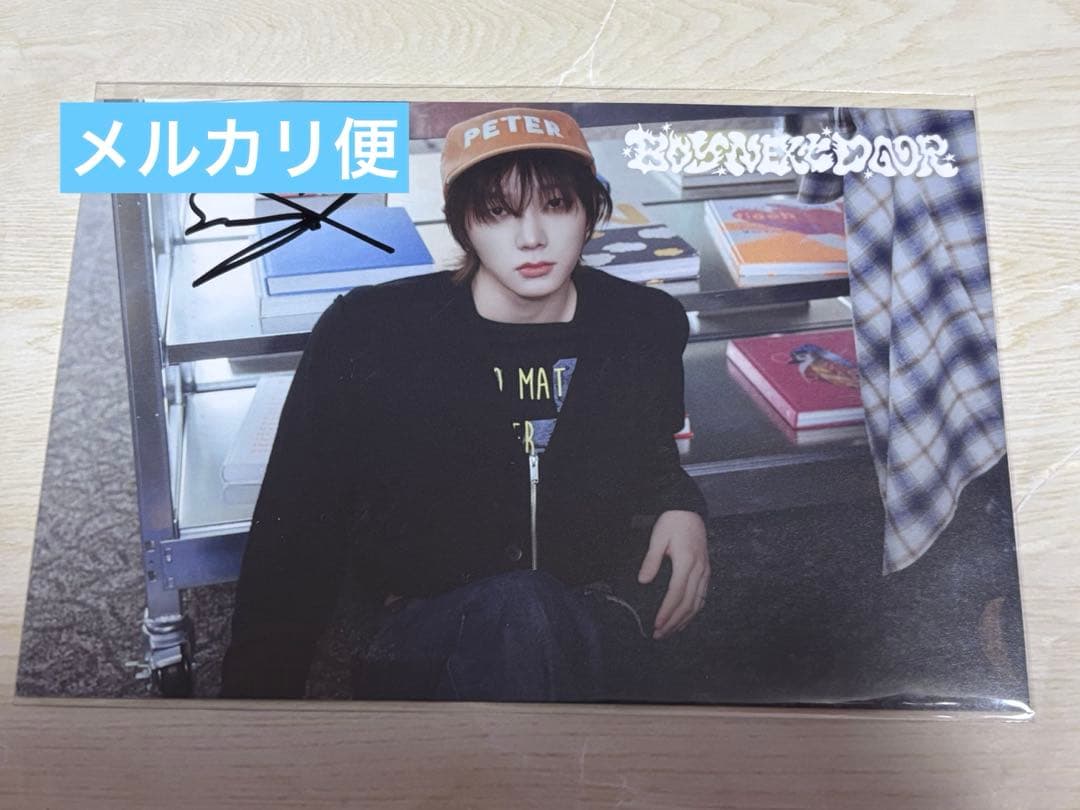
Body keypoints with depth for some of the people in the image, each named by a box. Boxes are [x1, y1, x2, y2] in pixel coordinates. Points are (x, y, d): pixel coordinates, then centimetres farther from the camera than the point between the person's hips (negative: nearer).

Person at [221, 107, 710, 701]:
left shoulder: (649, 326, -1)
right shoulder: (363, 336, -11)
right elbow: (292, 538, -5)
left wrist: (681, 507, 0)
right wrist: (256, 687, -8)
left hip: (592, 628, 3)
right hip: (422, 630, -2)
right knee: (514, 607, -38)